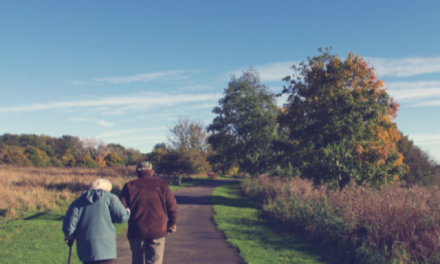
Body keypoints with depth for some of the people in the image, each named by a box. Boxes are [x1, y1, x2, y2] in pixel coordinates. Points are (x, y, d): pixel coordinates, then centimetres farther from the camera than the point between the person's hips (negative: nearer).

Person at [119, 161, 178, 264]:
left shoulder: (129, 186, 3)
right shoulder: (162, 184, 4)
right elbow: (172, 206, 3)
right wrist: (172, 224, 16)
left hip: (136, 232, 1)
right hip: (157, 231, 0)